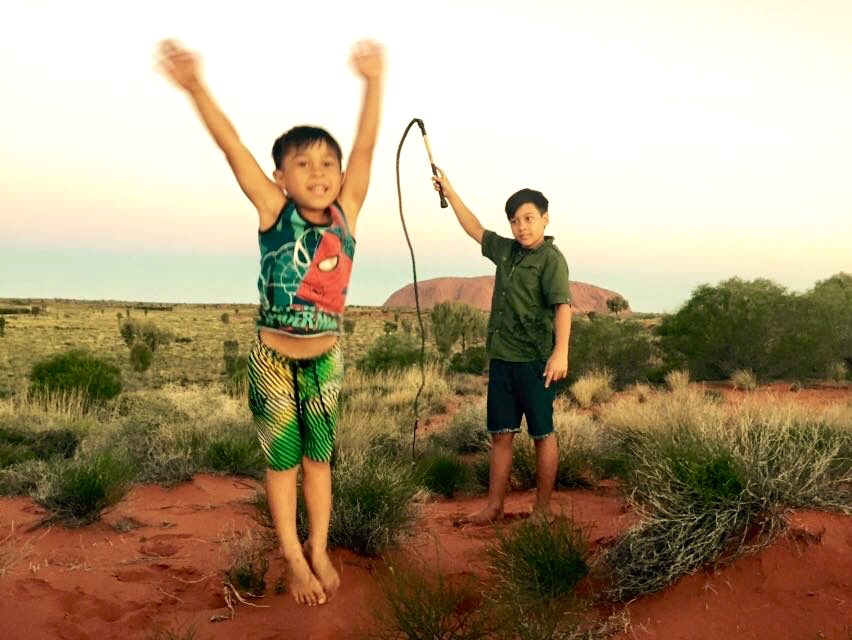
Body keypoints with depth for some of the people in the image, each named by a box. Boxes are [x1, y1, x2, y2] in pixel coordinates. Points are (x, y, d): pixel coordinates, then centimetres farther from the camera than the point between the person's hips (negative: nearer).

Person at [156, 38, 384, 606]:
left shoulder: (345, 214, -6)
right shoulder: (274, 214, -12)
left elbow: (365, 147, -10)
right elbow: (233, 147, -20)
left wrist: (373, 82, -14)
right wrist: (196, 88, -29)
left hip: (326, 358, 2)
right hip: (274, 359, -2)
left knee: (319, 457, 15)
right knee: (283, 460, 10)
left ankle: (320, 551, 29)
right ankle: (295, 560, 24)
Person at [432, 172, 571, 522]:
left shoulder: (551, 258, -8)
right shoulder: (506, 250, 13)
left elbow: (562, 305, -20)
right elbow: (475, 229, 27)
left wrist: (561, 351, -33)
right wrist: (449, 191, 28)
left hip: (535, 361, -7)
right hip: (501, 358, 7)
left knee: (542, 435, 3)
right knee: (501, 435, 10)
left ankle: (543, 508, 13)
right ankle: (494, 506, 17)